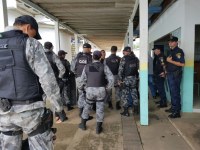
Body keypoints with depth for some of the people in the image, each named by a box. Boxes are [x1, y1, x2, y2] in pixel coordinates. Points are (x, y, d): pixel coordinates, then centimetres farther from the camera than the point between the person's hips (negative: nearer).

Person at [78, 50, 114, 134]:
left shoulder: (87, 67, 1)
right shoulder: (104, 67, -4)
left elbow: (83, 80, 4)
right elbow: (111, 79, -10)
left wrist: (81, 88, 22)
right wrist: (108, 87, 5)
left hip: (90, 90, 2)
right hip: (101, 90, -2)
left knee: (87, 106, 21)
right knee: (100, 108, 11)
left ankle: (83, 124, 32)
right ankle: (98, 128, 17)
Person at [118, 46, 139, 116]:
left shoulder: (124, 59, -10)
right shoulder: (135, 58, 6)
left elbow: (120, 69, -14)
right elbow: (137, 68, 6)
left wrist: (120, 79, -9)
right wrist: (136, 76, 11)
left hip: (126, 79, -5)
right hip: (134, 78, 5)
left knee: (125, 95, 3)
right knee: (134, 94, 15)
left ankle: (126, 112, 7)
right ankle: (136, 109, 24)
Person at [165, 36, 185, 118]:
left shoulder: (179, 51, -11)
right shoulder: (171, 51, 16)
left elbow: (182, 64, -21)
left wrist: (170, 61, -20)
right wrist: (165, 71, 17)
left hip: (175, 75, -9)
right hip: (170, 74, 9)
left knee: (175, 93, -6)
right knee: (172, 92, 15)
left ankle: (177, 112, 2)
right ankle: (173, 107, 27)